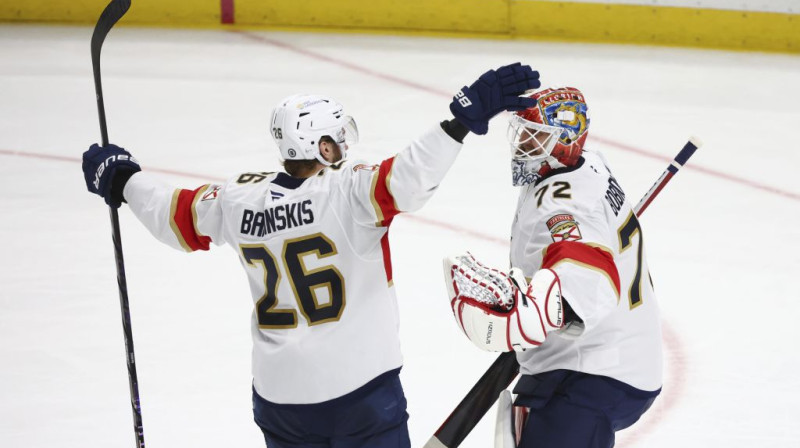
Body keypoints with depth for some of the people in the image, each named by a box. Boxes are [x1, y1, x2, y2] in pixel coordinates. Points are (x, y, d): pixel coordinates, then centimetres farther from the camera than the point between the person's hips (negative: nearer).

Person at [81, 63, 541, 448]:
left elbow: (174, 215, 14)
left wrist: (122, 179, 30)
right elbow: (407, 178, -32)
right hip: (359, 385, -5)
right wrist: (465, 115, -34)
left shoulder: (240, 199, 0)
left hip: (279, 391, 5)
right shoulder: (347, 191, -16)